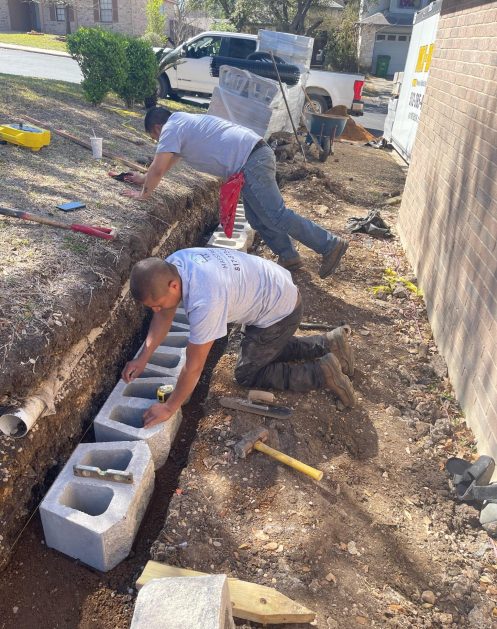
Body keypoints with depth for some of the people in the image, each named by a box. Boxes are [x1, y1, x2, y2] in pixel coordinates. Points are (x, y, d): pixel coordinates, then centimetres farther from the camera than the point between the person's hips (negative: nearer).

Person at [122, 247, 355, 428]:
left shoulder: (205, 300, -38)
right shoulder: (169, 268, -13)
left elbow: (194, 366, -29)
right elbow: (164, 316, 2)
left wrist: (169, 408, -17)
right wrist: (143, 358, -3)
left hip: (279, 311, -9)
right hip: (275, 289, 9)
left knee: (247, 374, 4)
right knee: (267, 350, 27)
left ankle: (322, 373, 2)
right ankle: (329, 344, 26)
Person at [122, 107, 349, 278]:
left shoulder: (170, 129, -1)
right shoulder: (183, 123, 29)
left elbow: (158, 169, -5)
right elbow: (168, 160, 41)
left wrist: (143, 194, 10)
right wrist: (145, 178, 44)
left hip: (250, 163, -10)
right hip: (257, 155, 10)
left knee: (276, 216, -9)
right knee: (257, 218, 14)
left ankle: (330, 245, -5)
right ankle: (289, 257, 18)